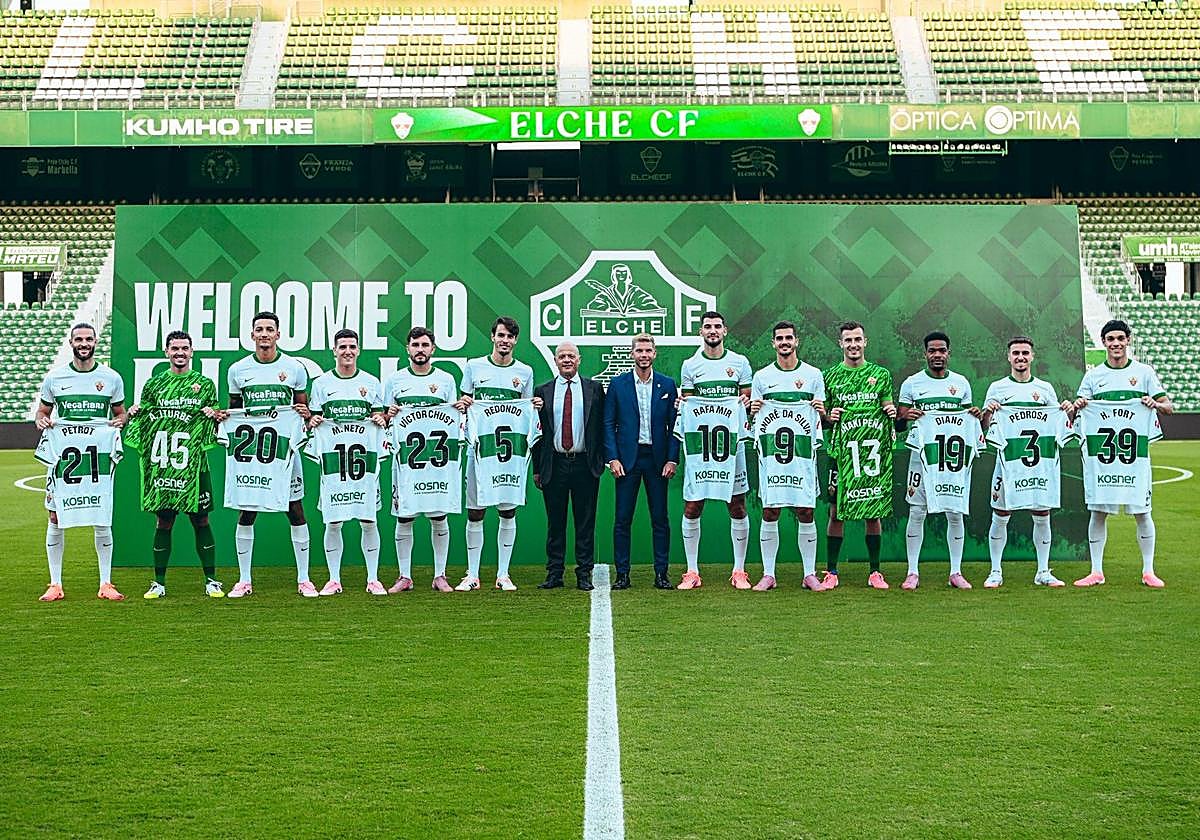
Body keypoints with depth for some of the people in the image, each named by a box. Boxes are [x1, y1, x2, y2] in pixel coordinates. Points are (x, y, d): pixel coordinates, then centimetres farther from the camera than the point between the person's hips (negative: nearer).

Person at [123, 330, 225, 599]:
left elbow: (216, 423, 13)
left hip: (193, 463, -1)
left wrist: (213, 415, -8)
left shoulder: (205, 383, 9)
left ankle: (211, 580, 9)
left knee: (200, 521, 1)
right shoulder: (154, 383, 12)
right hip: (161, 464, 1)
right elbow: (144, 423, 17)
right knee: (163, 521, 4)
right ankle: (159, 583, 12)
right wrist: (135, 413, -3)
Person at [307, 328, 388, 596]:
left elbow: (381, 415, 15)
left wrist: (381, 419, -6)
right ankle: (334, 579, 10)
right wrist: (313, 421, -8)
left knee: (368, 521, 0)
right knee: (333, 522, 0)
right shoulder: (321, 382, 9)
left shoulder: (371, 382, 10)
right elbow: (313, 416, 13)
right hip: (332, 456, 0)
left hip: (364, 454, 0)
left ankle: (373, 579, 8)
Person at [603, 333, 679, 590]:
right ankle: (622, 574, 8)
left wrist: (672, 460, -4)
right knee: (622, 519, 1)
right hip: (627, 458, 0)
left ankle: (661, 574, 10)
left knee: (660, 519, 4)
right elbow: (608, 424, 4)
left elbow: (675, 425, 5)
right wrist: (613, 458, -5)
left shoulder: (667, 385, 5)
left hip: (657, 459, 0)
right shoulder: (617, 384, 4)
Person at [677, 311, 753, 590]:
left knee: (737, 506, 2)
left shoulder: (739, 363, 7)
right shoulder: (690, 366, 8)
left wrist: (747, 401, -11)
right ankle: (692, 572, 7)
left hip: (732, 441, 0)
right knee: (692, 507, -2)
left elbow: (748, 400, 10)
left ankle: (739, 571, 11)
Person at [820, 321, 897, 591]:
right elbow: (820, 415, 12)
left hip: (875, 451, 1)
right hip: (842, 451, -1)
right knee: (836, 512, -1)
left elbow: (888, 407, 16)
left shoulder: (881, 374, 10)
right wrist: (828, 416, -9)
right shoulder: (829, 376, 8)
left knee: (874, 512, 4)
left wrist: (892, 412, -5)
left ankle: (875, 572, 13)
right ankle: (831, 572, 6)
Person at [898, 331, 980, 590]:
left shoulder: (961, 382, 11)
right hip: (922, 454, -2)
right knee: (917, 513, -3)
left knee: (955, 514, 3)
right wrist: (906, 416, -19)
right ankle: (913, 572, 4)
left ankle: (956, 572, 12)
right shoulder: (912, 383, 3)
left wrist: (974, 414, -6)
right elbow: (899, 421, 3)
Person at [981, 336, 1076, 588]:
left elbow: (1058, 424, 16)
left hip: (1042, 462, 2)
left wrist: (1067, 411, -3)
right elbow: (985, 426, 6)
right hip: (1008, 461, -2)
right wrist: (988, 412, -14)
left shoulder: (1045, 388, 13)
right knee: (1000, 517, 0)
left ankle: (1043, 572, 14)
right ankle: (996, 572, 8)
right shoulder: (997, 388, 7)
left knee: (1042, 517, 5)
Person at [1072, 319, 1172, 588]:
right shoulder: (1093, 375, 9)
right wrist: (1077, 406, -12)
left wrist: (1156, 404, -15)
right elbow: (1076, 412, 10)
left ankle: (1148, 571, 12)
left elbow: (1168, 406, 6)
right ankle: (1096, 571, 9)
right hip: (1100, 453, 1)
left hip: (1135, 454, -1)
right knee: (1098, 512, 1)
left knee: (1141, 513, 2)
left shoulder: (1144, 372, 7)